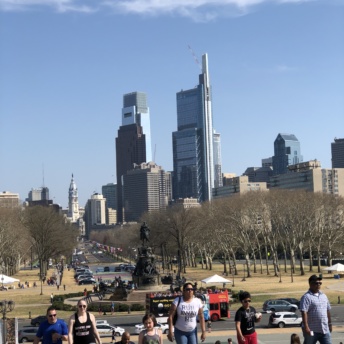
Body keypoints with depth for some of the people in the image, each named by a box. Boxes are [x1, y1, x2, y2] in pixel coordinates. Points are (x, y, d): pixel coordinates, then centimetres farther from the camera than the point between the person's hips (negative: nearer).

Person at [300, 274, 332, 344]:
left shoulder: (323, 296, 14)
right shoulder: (306, 297, -11)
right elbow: (304, 312, -19)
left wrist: (329, 323, 21)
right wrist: (306, 327, -26)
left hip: (325, 330, 7)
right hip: (312, 330, -7)